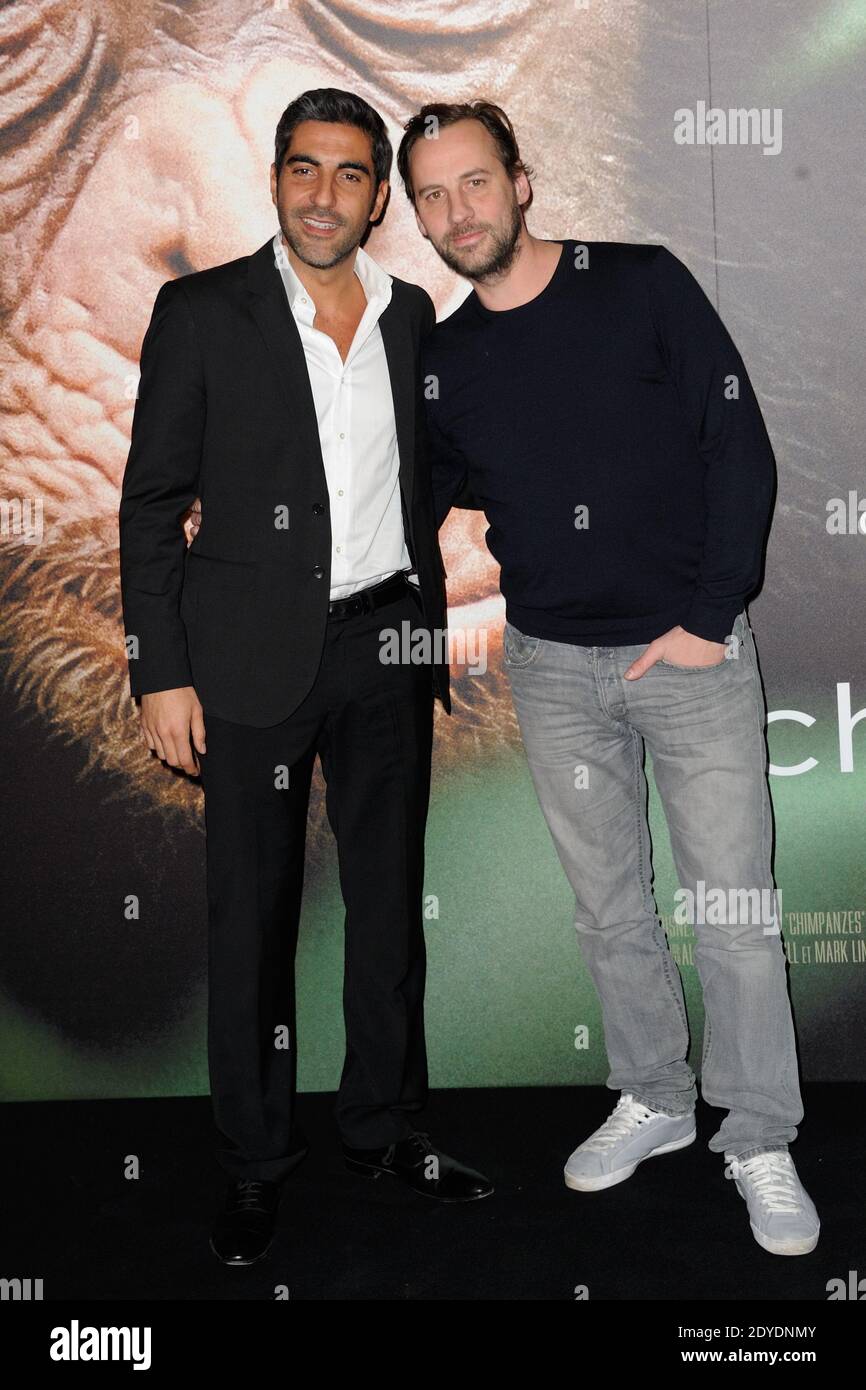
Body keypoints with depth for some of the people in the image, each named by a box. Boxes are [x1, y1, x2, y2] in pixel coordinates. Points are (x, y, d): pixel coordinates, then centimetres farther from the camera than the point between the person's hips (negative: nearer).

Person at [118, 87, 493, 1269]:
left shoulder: (413, 316, 9)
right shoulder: (202, 312, -2)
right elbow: (152, 503, -4)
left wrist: (429, 635, 12)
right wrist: (161, 673, -10)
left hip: (389, 647, 4)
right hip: (256, 657, -4)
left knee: (391, 897, 12)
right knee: (252, 914, 5)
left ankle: (386, 1127, 30)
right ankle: (257, 1160, 21)